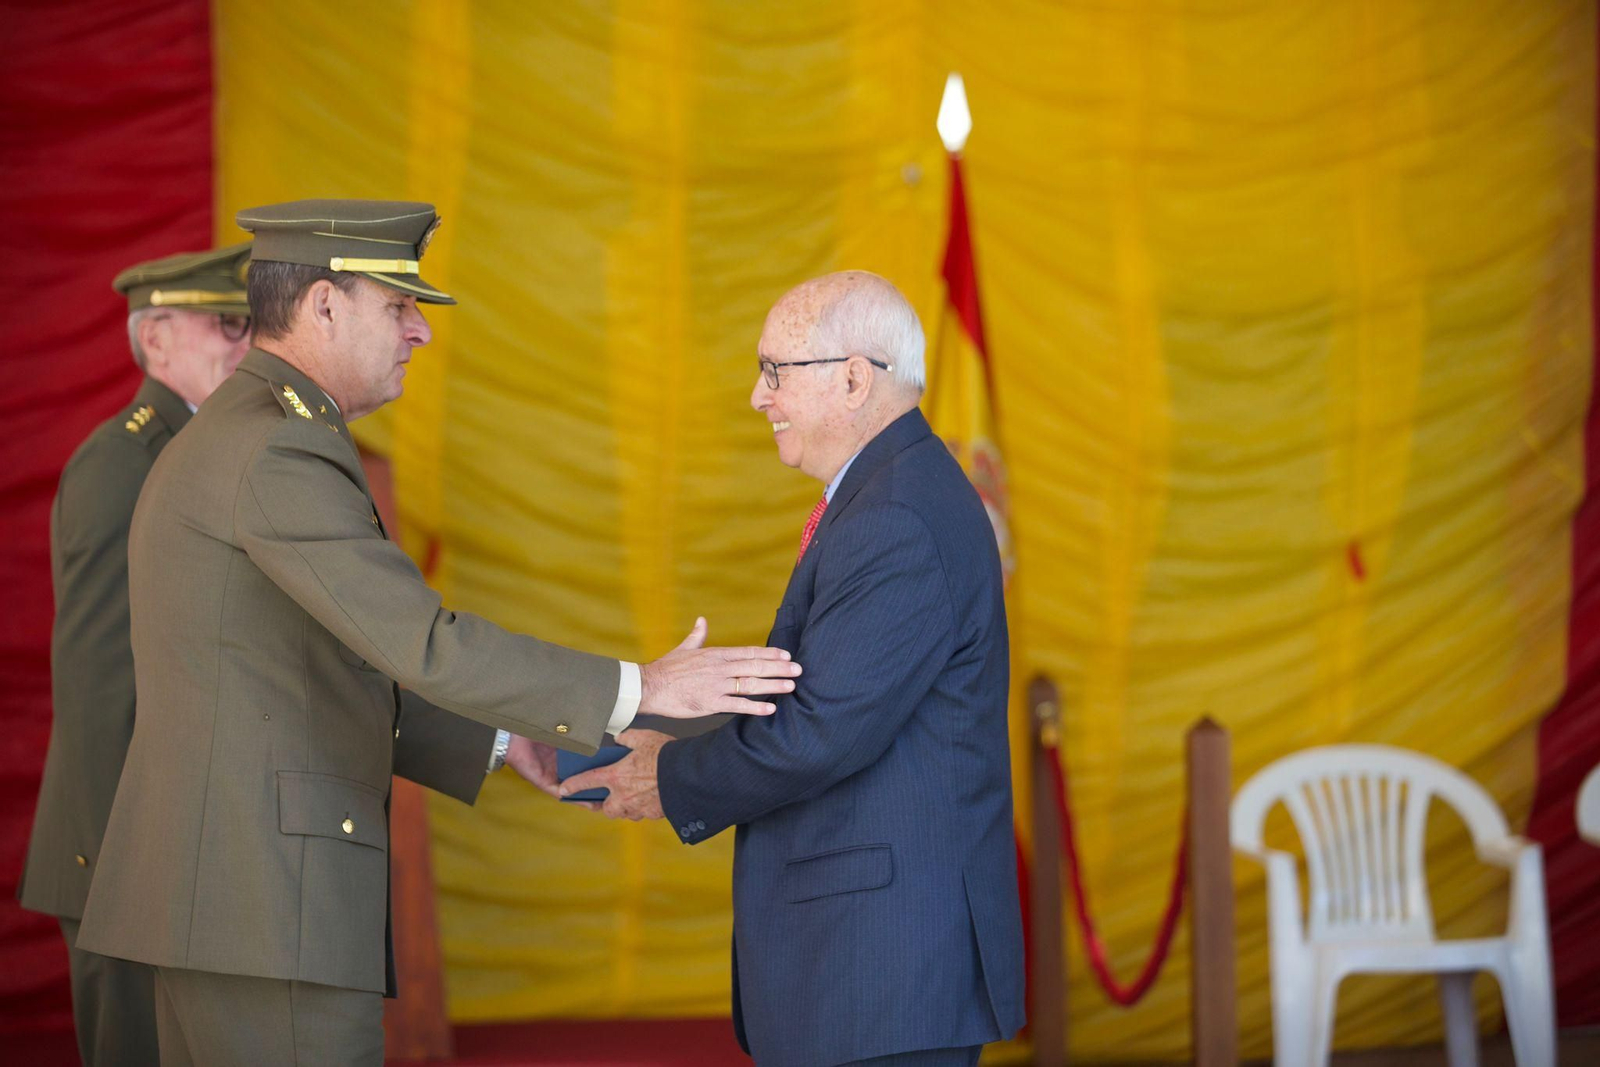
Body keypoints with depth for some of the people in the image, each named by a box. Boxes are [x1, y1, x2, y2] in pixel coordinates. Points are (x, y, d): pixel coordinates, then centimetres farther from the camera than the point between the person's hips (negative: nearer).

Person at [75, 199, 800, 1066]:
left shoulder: (223, 443, 20)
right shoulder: (278, 453, -14)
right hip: (267, 903, -10)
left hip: (210, 895, 10)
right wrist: (636, 692, -18)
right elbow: (425, 647, -22)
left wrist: (505, 740, 20)